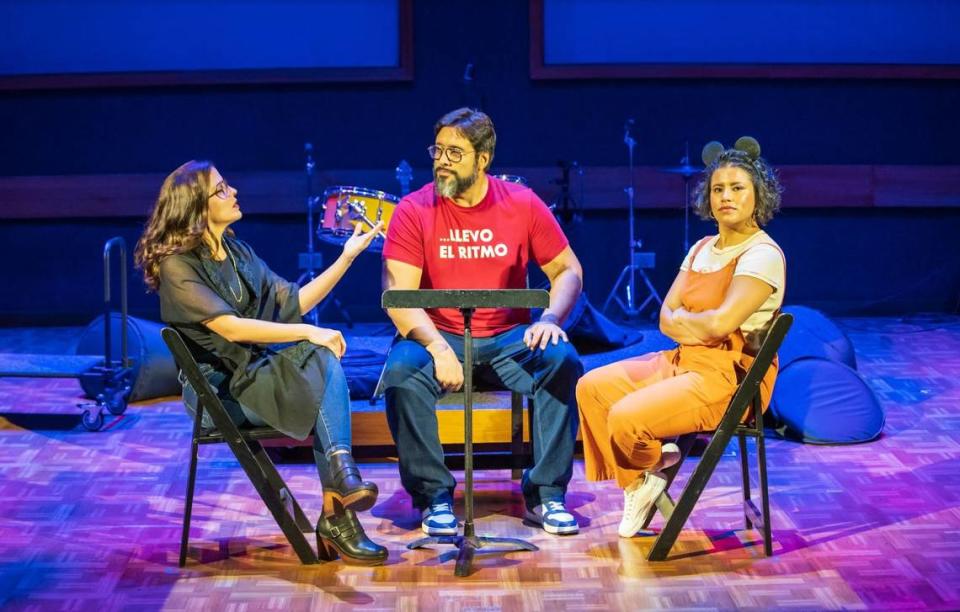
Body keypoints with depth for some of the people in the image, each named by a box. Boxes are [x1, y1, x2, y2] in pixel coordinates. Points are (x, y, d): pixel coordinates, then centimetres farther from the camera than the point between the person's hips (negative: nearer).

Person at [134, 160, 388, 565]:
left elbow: (292, 303, 16)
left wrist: (347, 257, 9)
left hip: (256, 376, 6)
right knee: (322, 357, -27)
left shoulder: (238, 253, 15)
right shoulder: (176, 266, -9)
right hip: (217, 391, -6)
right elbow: (231, 327, -21)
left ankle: (335, 511, -35)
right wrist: (308, 333, -24)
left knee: (324, 358, -26)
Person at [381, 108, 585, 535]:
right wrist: (437, 347, -28)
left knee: (563, 360, -27)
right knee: (402, 369, -32)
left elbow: (568, 270, 6)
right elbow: (399, 295, -12)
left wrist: (551, 318, -15)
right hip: (439, 336, -1)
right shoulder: (414, 211, -5)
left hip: (508, 339, 1)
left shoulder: (522, 204, 0)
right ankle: (434, 495, -17)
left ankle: (545, 494, -16)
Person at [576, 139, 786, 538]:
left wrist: (683, 319, -5)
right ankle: (636, 483, 6)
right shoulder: (702, 249, 13)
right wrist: (702, 327, -14)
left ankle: (652, 463, 11)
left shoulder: (762, 255, -14)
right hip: (684, 361, 9)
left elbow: (720, 322, -25)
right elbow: (666, 318, 7)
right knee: (592, 387, -1)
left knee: (626, 417, -25)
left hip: (731, 375, -9)